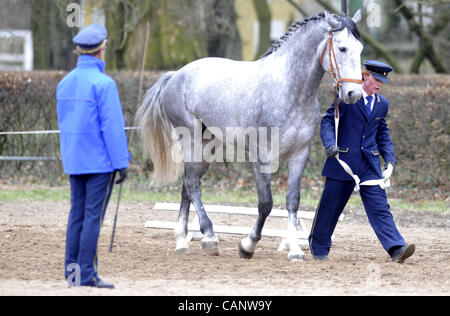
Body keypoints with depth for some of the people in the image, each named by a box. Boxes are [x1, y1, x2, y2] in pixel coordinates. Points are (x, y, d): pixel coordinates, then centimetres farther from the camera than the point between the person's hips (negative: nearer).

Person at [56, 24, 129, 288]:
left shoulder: (65, 83, 9)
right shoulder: (103, 83, -14)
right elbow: (112, 126, -16)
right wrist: (122, 162, -12)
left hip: (74, 161, 7)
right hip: (100, 161, -7)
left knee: (77, 214, 11)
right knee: (93, 216, -5)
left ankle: (72, 269, 12)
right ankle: (86, 273, -6)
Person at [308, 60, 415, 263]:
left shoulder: (382, 104, 12)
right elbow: (328, 121, -6)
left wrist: (390, 160, 10)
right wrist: (330, 144, -24)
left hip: (370, 165, 3)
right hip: (342, 161, -3)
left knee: (379, 206, -8)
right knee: (330, 205, 5)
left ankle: (396, 249, -19)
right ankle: (319, 248, 23)